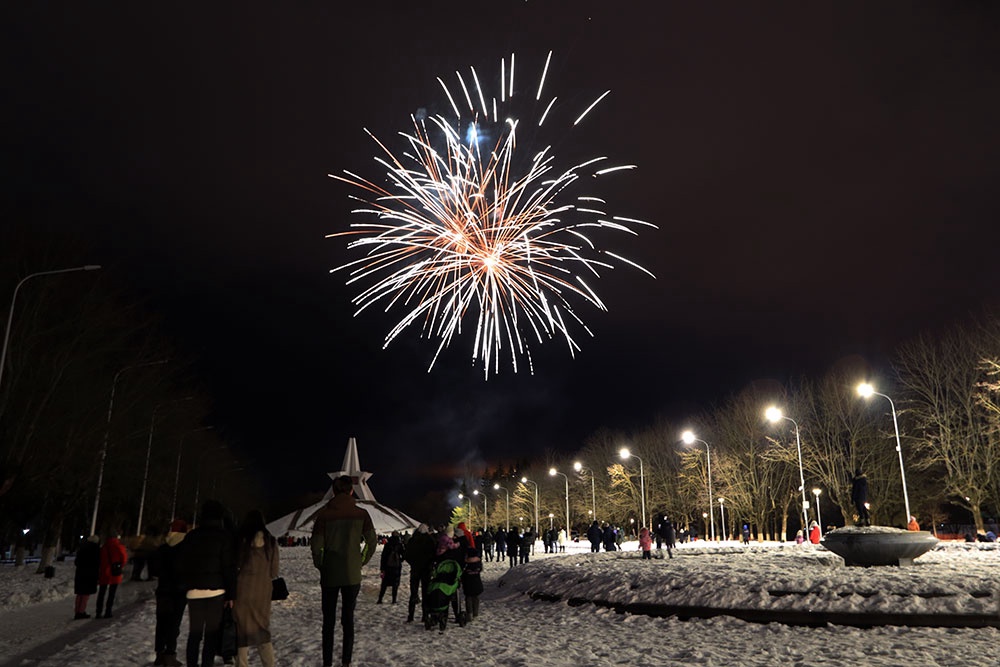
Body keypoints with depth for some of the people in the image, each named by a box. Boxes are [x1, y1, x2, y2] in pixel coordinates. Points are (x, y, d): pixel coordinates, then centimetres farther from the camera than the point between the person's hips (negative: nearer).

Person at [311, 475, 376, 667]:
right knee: (348, 618, 13)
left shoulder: (324, 514, -9)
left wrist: (321, 566, 6)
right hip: (353, 575, 1)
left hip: (329, 574, -1)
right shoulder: (361, 514, -6)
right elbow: (372, 542, -3)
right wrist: (361, 563, 9)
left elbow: (316, 545, -9)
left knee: (328, 620, 11)